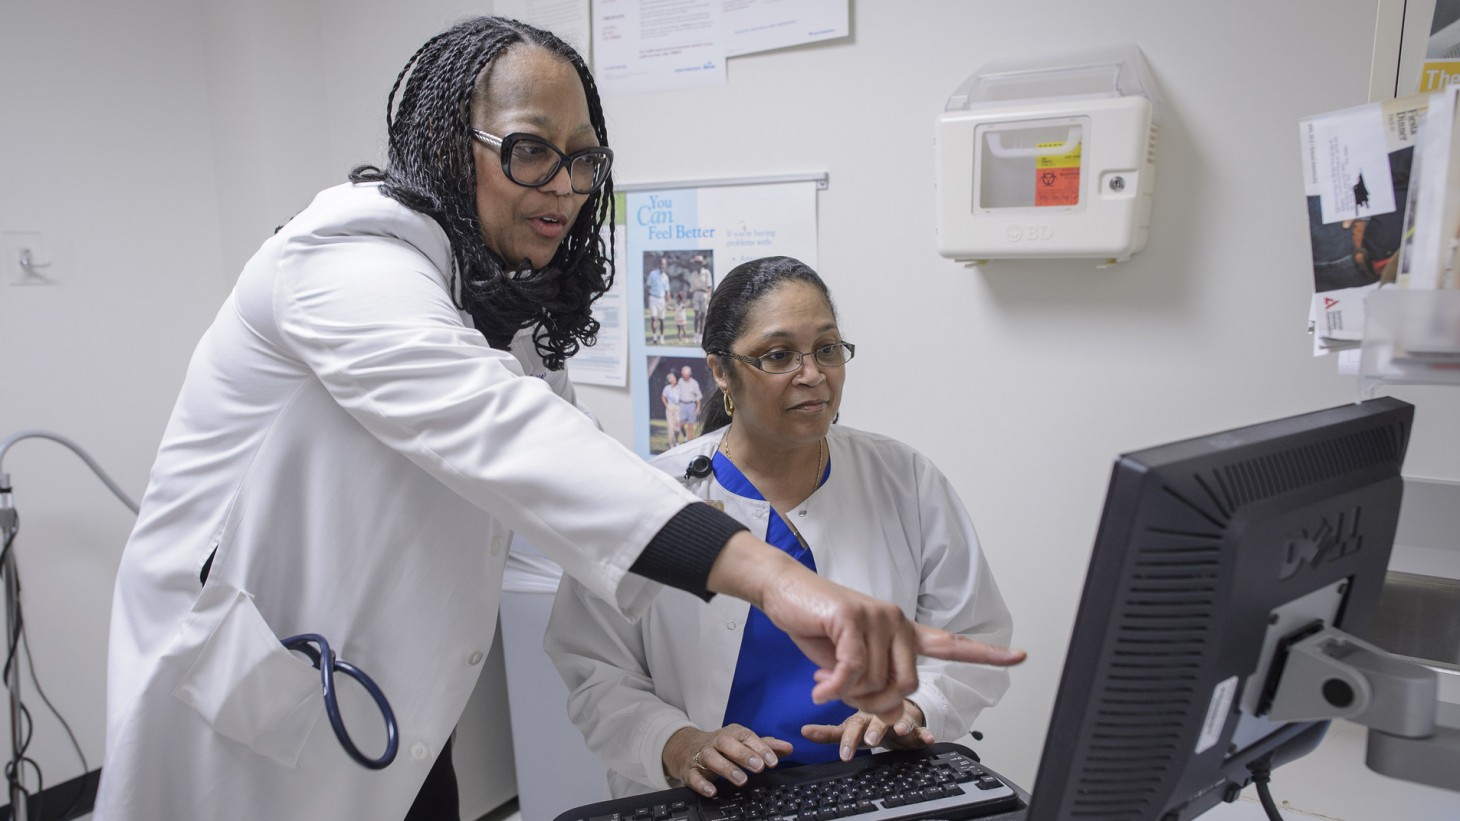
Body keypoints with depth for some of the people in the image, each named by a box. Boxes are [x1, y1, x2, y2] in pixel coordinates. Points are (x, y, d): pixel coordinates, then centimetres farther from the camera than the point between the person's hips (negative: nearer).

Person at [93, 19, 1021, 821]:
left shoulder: (514, 302, 5)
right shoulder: (351, 251, -24)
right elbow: (497, 427, -41)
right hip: (244, 698, -7)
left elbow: (558, 457, 1)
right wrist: (769, 573, -52)